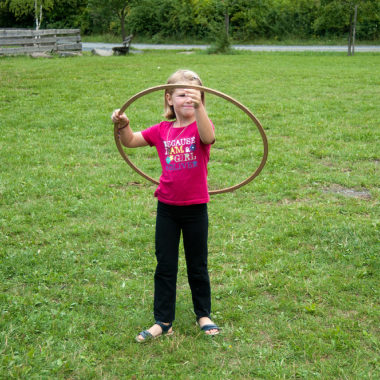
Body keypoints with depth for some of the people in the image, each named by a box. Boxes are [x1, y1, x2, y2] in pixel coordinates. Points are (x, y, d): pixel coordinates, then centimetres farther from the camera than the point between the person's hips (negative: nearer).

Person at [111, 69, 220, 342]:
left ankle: (204, 315, 31)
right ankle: (163, 321, 19)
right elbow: (130, 141, 3)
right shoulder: (162, 130, 2)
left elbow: (208, 137, -31)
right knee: (165, 266, 9)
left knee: (198, 265, 13)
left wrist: (199, 107, -46)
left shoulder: (201, 126, -8)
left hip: (195, 208, -2)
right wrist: (123, 124, -17)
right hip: (167, 207, 3)